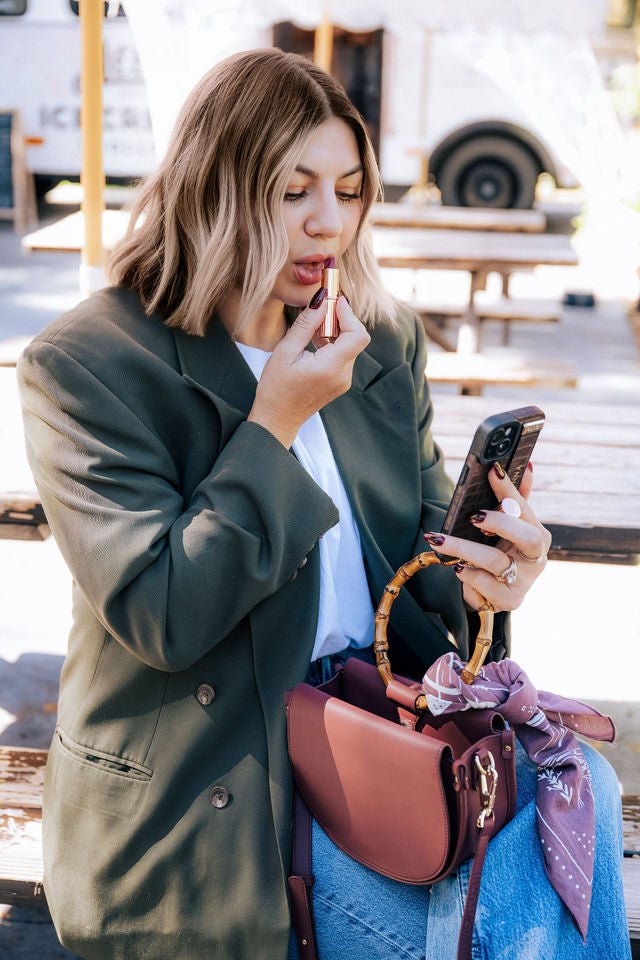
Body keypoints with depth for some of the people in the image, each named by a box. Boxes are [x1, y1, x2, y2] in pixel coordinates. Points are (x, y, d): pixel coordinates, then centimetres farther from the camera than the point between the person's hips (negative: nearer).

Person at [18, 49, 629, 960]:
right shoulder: (84, 367, -12)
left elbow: (423, 522, 13)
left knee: (579, 789, -15)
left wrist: (479, 570, -12)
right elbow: (160, 617, -17)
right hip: (210, 789, -5)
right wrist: (273, 425, -20)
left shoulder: (385, 340, 8)